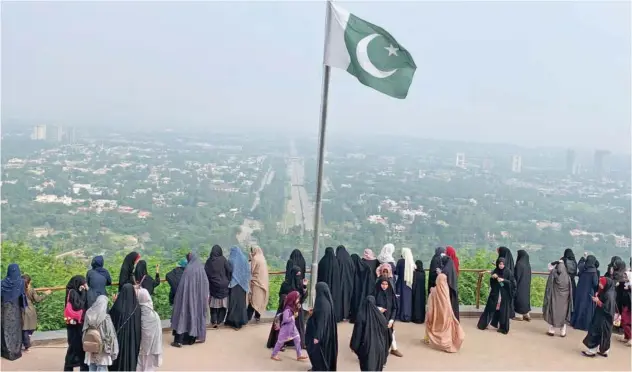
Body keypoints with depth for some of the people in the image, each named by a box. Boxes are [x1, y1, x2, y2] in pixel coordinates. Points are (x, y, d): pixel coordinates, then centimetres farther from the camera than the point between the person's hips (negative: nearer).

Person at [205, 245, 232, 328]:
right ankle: (219, 321, 7)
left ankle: (214, 322, 5)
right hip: (223, 285, -2)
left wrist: (208, 283, 6)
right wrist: (228, 281, 0)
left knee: (214, 303, 11)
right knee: (223, 304, 9)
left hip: (213, 286, 2)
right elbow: (229, 270, -12)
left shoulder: (208, 261, 0)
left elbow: (205, 273, -3)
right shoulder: (223, 259, -7)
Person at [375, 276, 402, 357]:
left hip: (389, 318, 3)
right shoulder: (376, 293, -11)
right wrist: (377, 309, -23)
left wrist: (392, 320, -12)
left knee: (391, 333, 17)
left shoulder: (391, 294, -5)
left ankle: (394, 349, 36)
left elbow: (394, 308, -2)